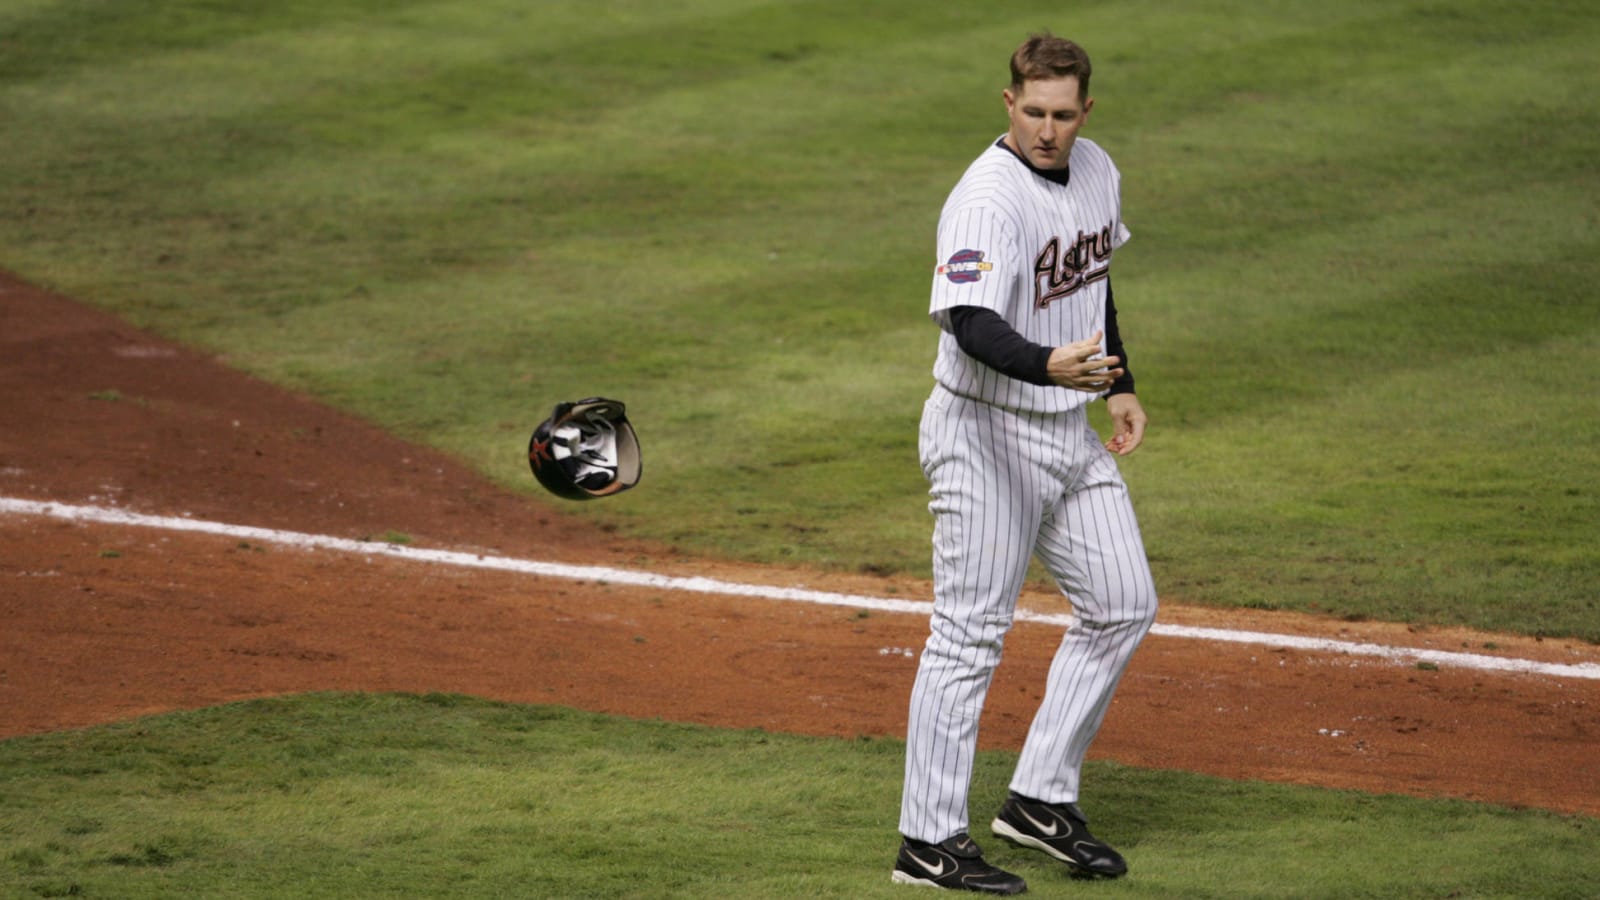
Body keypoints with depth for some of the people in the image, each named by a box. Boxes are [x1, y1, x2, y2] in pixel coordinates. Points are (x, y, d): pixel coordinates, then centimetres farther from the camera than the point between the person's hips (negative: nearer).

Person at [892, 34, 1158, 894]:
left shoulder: (1095, 170, 4)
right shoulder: (987, 200, -23)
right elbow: (968, 322, -38)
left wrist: (1117, 383, 20)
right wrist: (1050, 365, -54)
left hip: (1070, 430, 9)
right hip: (987, 432, -9)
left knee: (1121, 605, 11)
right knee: (970, 633, -6)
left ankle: (1041, 799, 20)